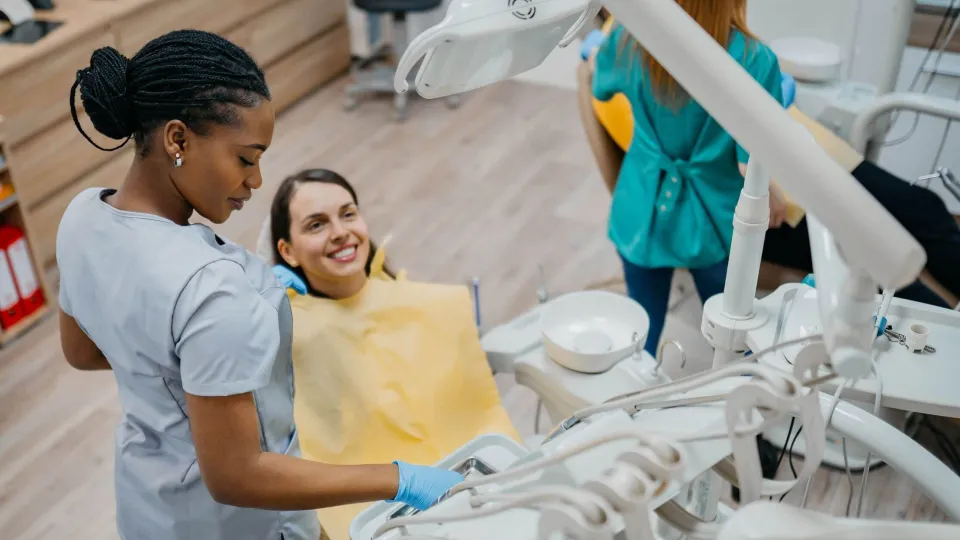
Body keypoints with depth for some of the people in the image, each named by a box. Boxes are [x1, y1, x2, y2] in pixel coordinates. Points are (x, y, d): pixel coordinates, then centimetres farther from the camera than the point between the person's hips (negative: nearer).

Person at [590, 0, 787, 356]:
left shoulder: (631, 39, -11)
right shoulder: (753, 60, -21)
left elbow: (600, 83, 14)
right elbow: (752, 165, -18)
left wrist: (593, 51, 37)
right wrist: (772, 198, 5)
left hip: (643, 214, 2)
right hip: (712, 220, -2)